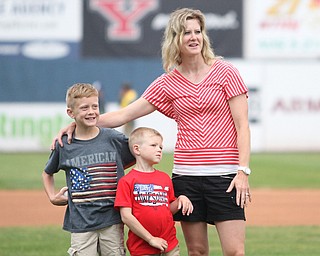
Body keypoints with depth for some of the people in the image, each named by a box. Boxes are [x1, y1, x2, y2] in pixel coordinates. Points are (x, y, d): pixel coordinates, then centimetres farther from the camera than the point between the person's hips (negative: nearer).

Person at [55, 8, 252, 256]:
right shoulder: (168, 83, 7)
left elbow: (242, 125, -2)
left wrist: (243, 171, -12)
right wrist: (76, 124, 0)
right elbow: (124, 115, 8)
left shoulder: (225, 72, 0)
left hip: (225, 174, -3)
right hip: (185, 175, 3)